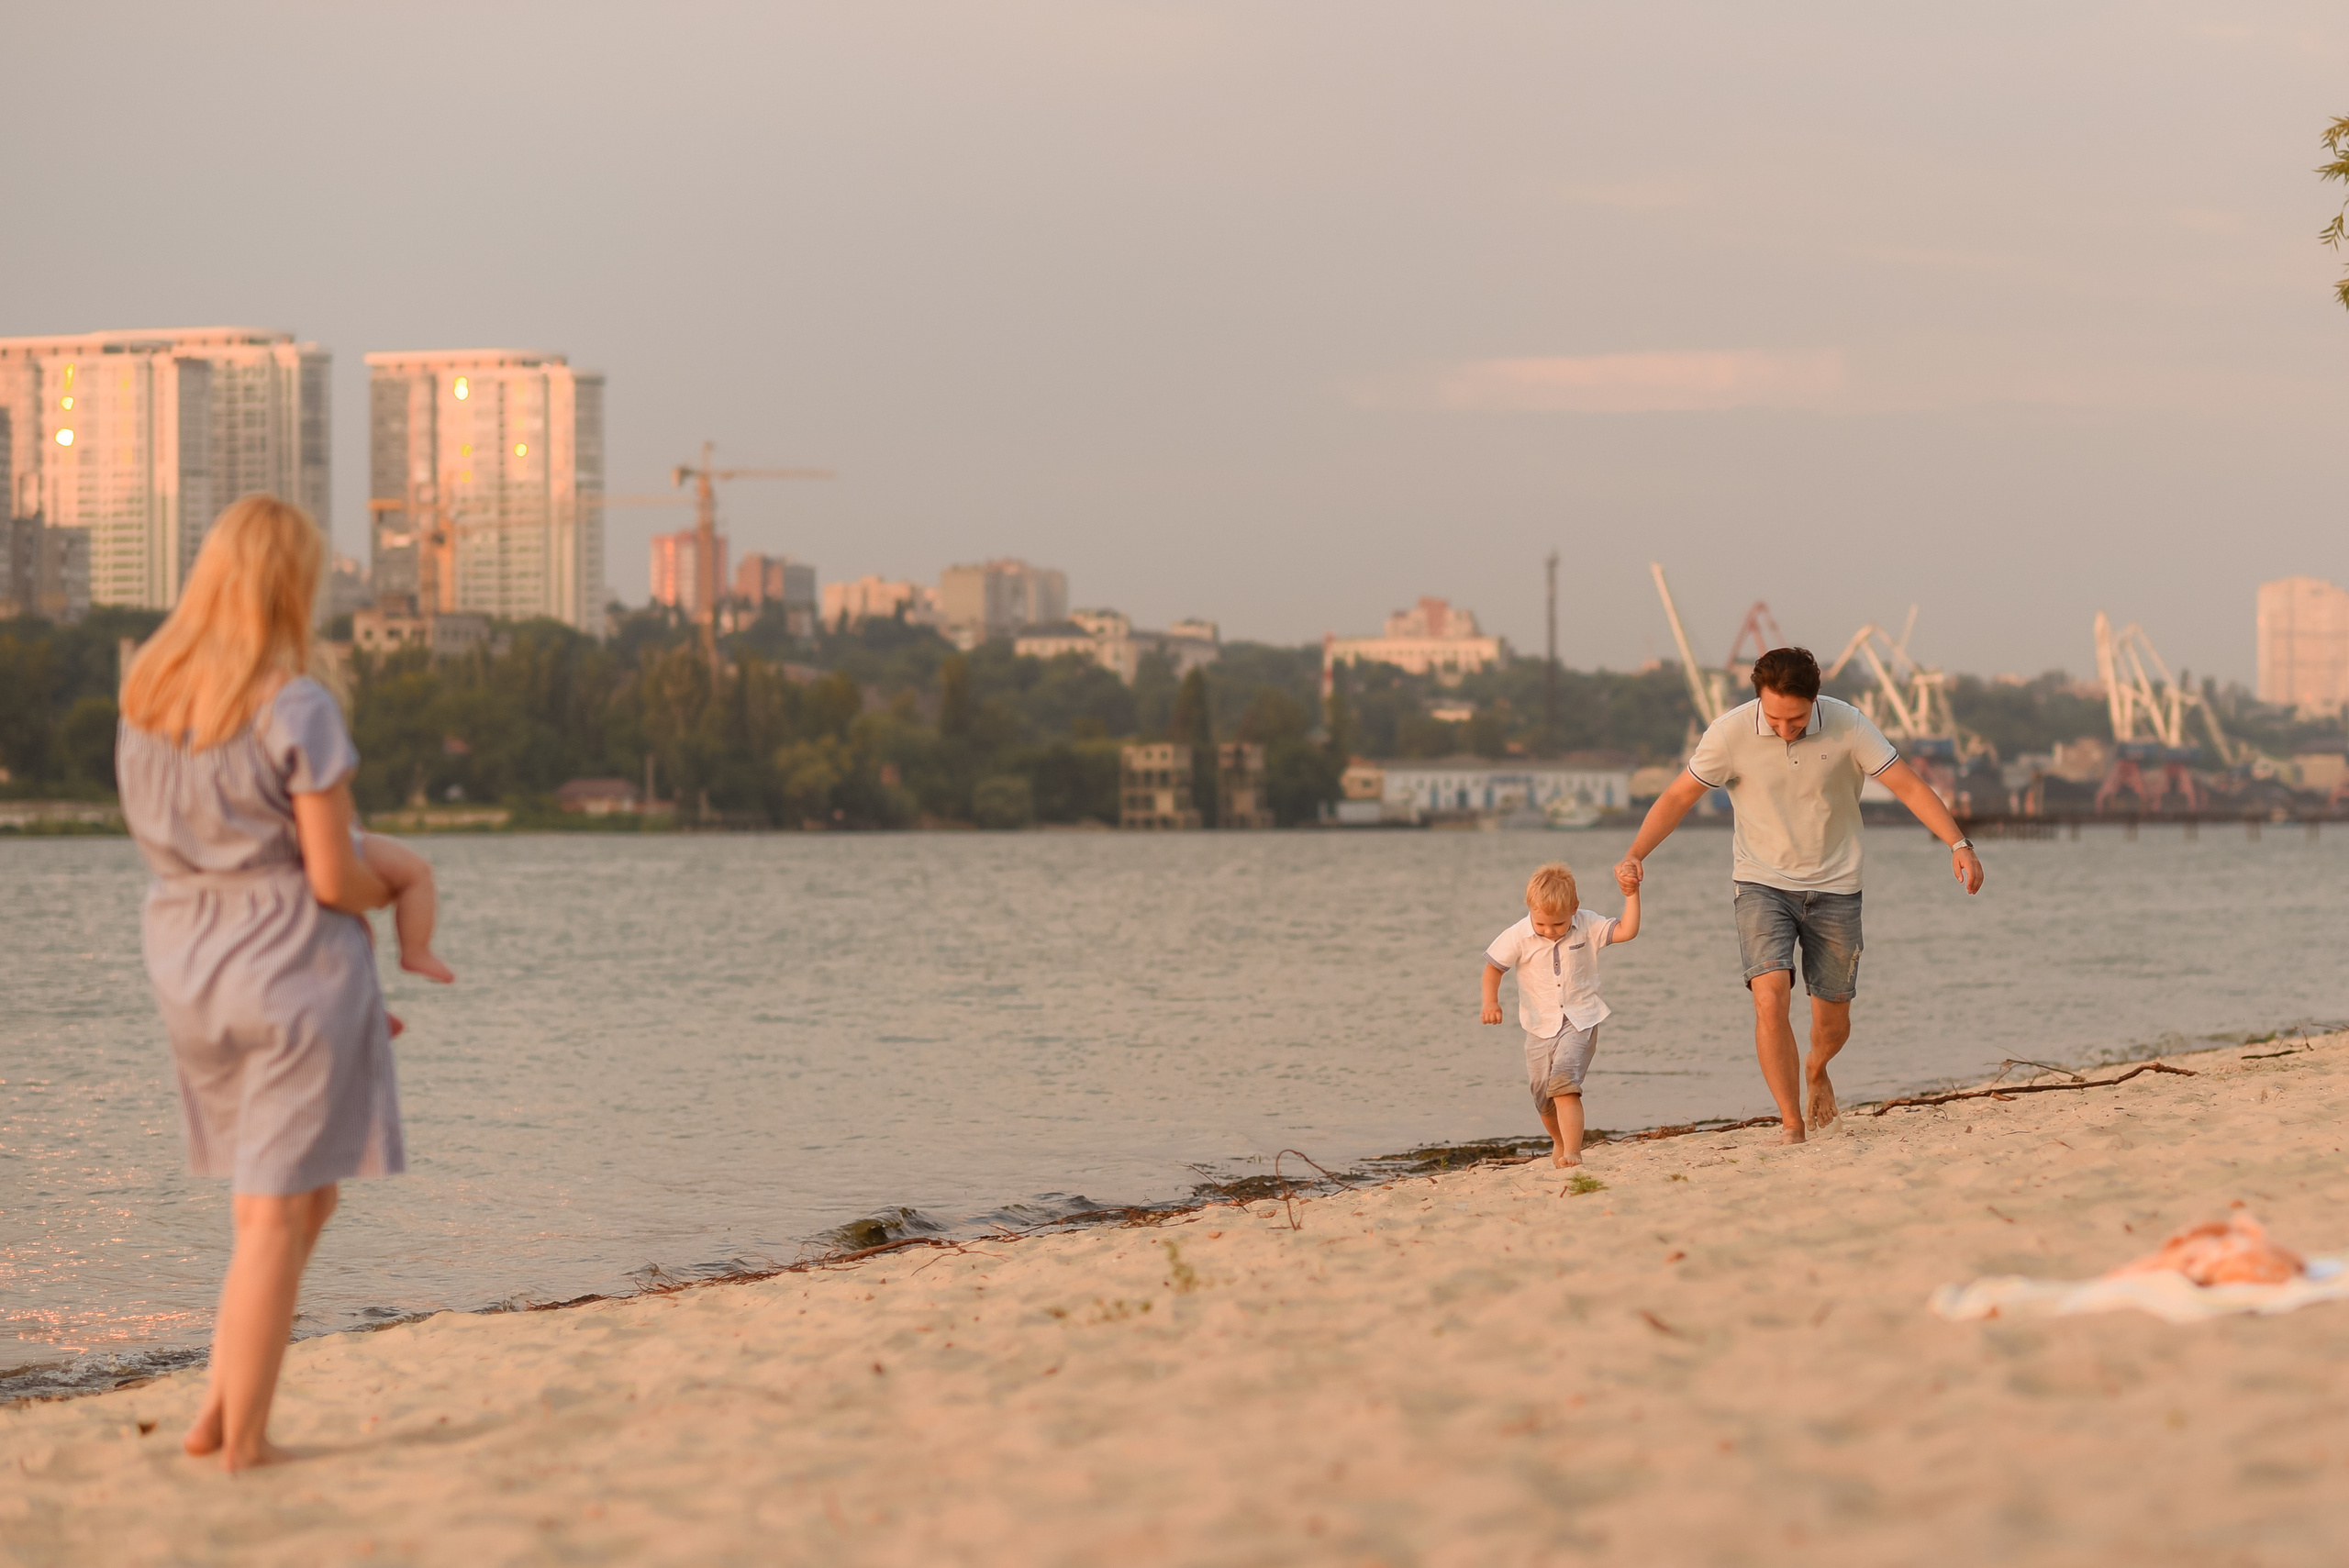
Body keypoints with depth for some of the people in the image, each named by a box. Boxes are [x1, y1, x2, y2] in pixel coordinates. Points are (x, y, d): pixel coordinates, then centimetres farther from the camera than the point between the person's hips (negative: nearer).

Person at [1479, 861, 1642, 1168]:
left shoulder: (1587, 926, -7)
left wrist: (1631, 896, -16)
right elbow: (1493, 967, -2)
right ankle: (1560, 1142, 42)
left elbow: (1627, 931, -7)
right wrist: (1490, 1001, -16)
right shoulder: (1519, 937, -10)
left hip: (1580, 1021, -2)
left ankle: (1573, 1152, -25)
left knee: (1564, 1084, -23)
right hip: (1540, 1026, 2)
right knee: (1543, 1095, 12)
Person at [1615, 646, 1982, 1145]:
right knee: (1771, 997, -22)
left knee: (1834, 1023, 8)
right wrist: (1636, 854, -19)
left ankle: (1816, 1068, 44)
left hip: (1834, 887, 1)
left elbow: (1908, 785, -12)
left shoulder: (1847, 725, -13)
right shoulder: (1731, 733, -14)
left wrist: (1959, 845, -22)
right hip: (1762, 883, -1)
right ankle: (1791, 1122, -13)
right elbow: (1679, 796, -5)